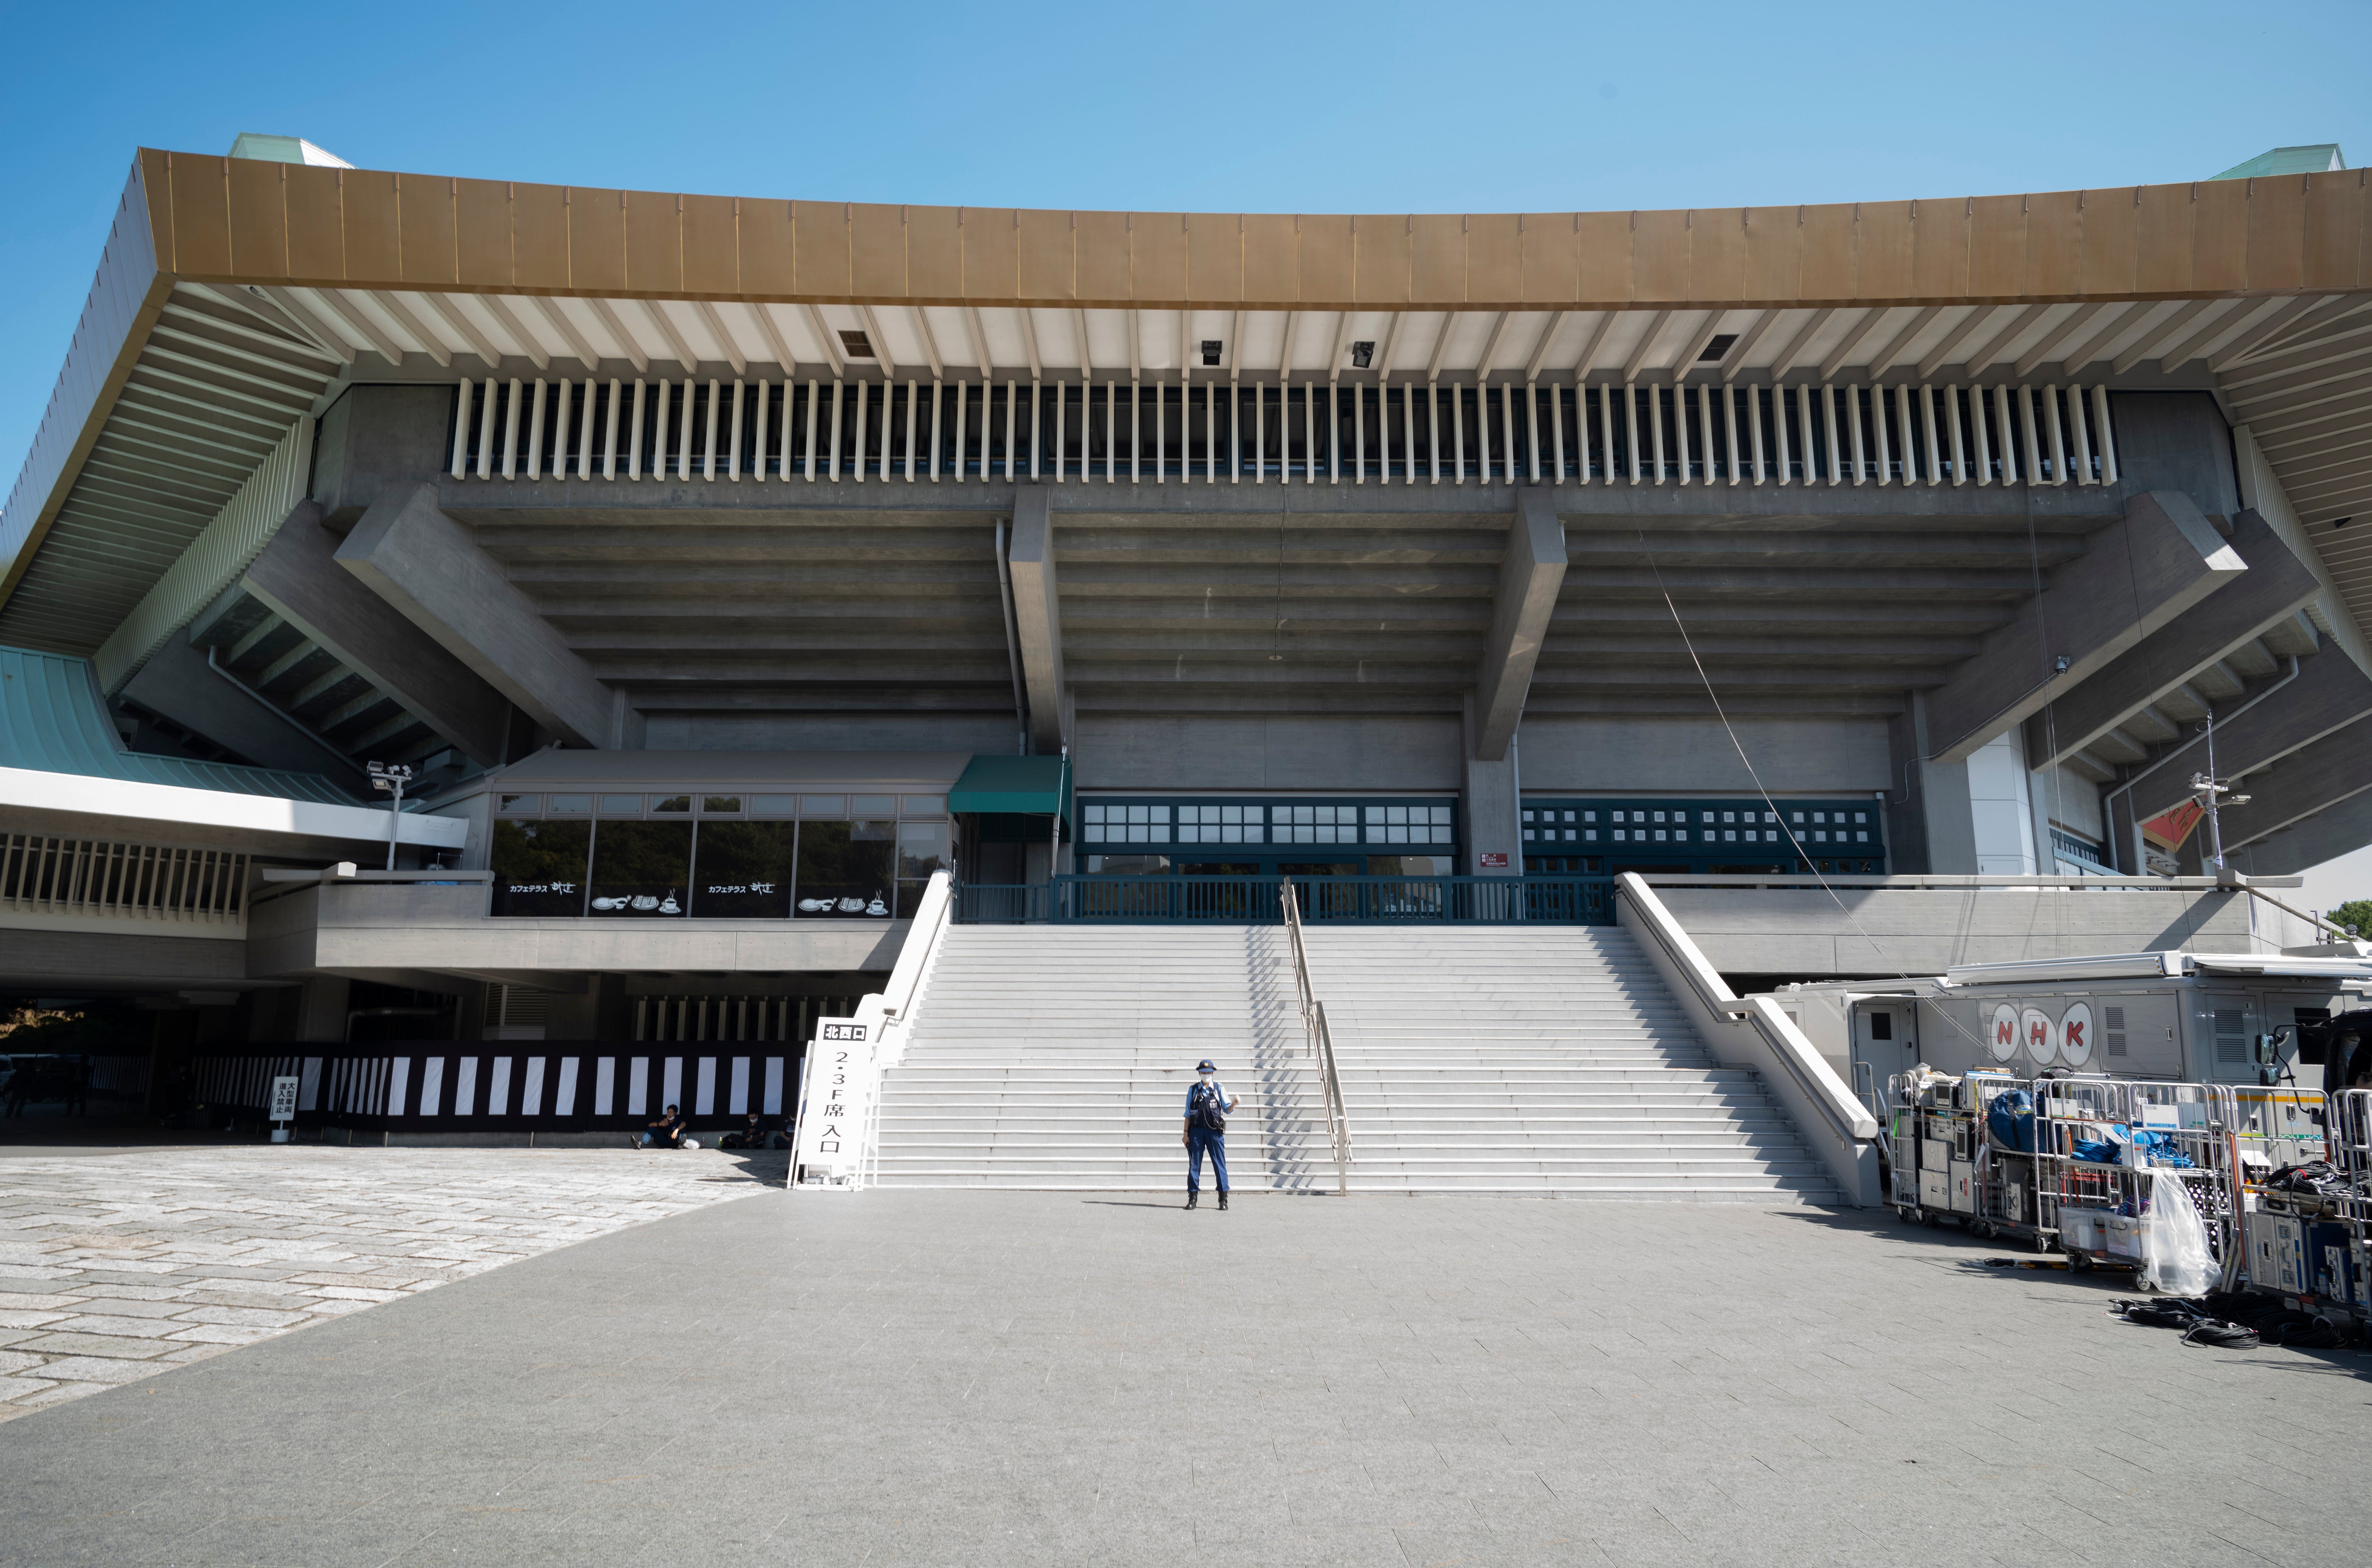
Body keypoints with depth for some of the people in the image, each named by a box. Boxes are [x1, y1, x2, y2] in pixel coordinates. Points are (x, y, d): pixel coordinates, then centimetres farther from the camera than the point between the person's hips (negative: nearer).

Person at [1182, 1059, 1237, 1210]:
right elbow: (1188, 1113, 11)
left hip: (1215, 1131, -1)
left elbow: (1227, 1109, 2)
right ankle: (1192, 1198, 9)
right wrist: (1186, 1133, 5)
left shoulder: (1219, 1088, 8)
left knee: (1220, 1164, -2)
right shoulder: (1193, 1090, 10)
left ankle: (1223, 1199, 3)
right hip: (1196, 1130, 1)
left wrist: (1234, 1103, -20)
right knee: (1194, 1165, 3)